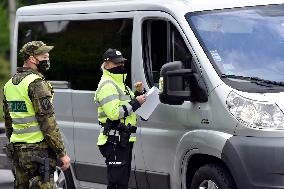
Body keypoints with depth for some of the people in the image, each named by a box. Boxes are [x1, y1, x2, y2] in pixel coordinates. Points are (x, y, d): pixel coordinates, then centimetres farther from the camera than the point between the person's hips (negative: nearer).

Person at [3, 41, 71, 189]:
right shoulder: (36, 83, -14)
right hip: (38, 151, -9)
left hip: (18, 151, 9)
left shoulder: (10, 84, 14)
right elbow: (47, 122, -18)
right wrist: (62, 153, -14)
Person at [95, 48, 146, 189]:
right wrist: (135, 102, -18)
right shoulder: (107, 85, -12)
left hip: (125, 140, 11)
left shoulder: (119, 83, 22)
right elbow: (114, 113, -23)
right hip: (115, 140, -11)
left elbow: (128, 107, 28)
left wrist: (139, 93, 10)